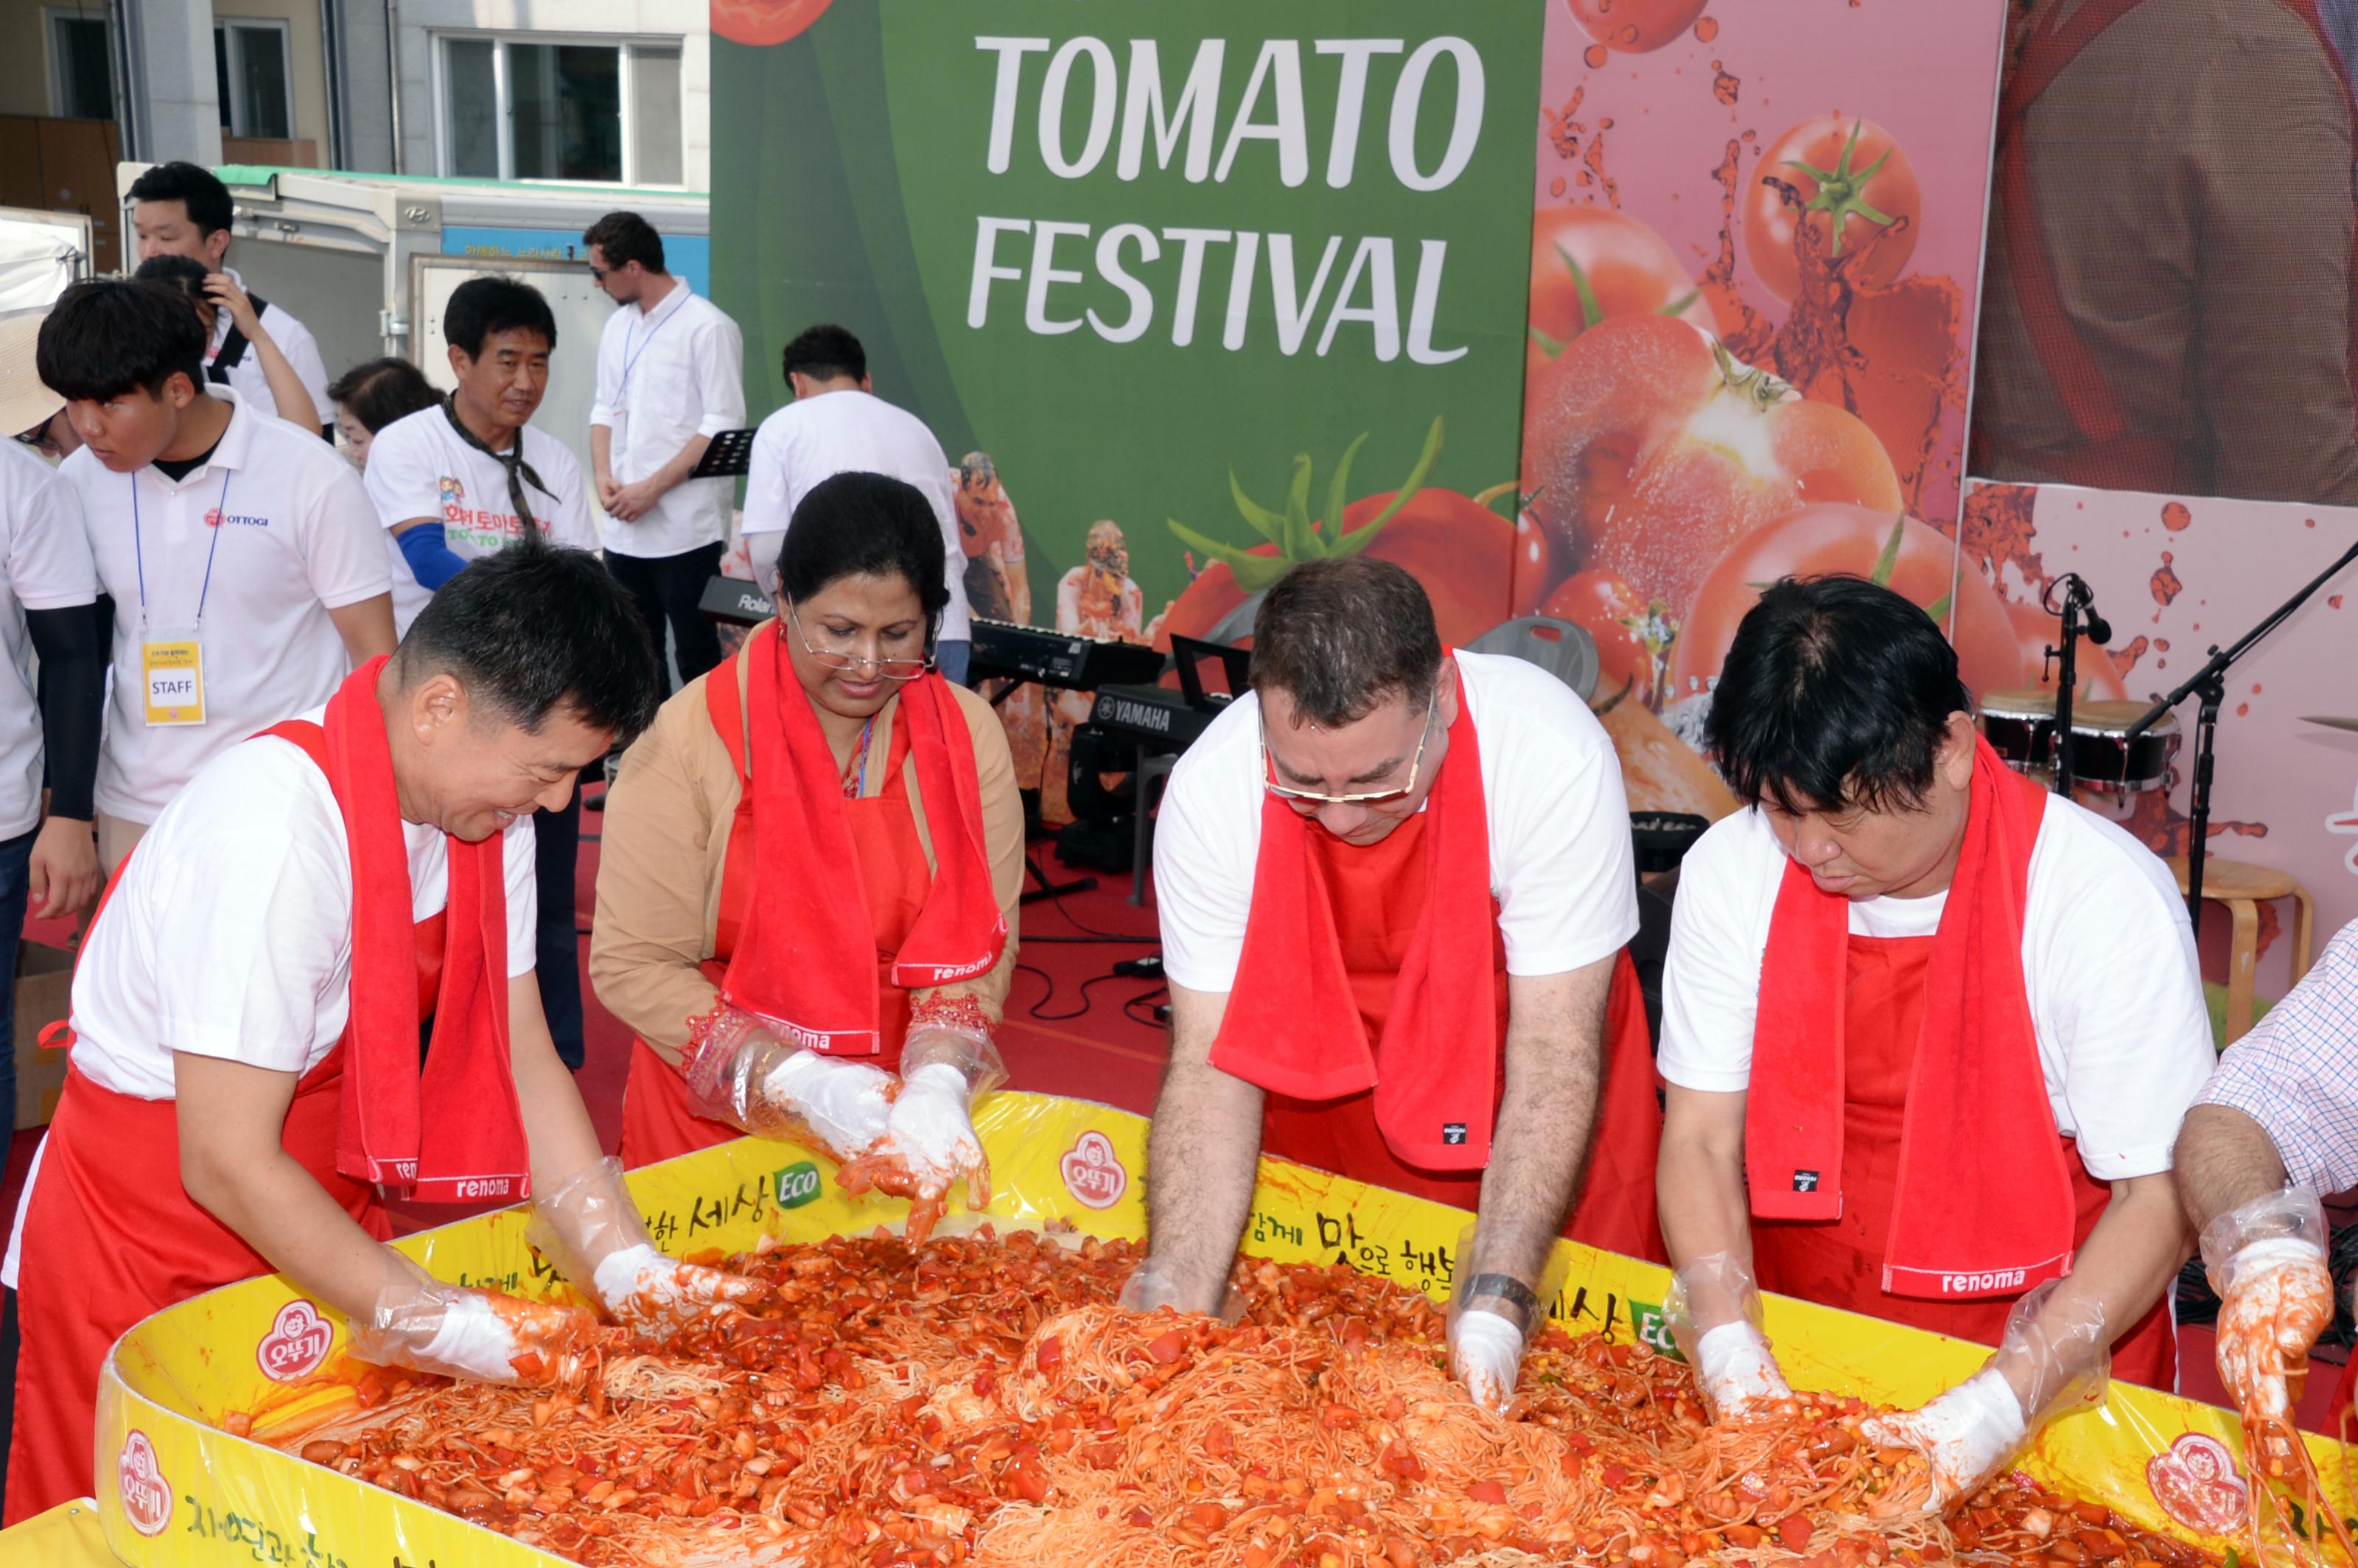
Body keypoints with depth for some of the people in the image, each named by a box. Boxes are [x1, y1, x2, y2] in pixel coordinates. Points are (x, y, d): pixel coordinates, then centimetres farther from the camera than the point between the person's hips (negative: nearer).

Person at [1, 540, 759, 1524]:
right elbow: (229, 1165, -27)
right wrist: (440, 1325, -24)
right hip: (150, 1249, -7)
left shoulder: (485, 800, -6)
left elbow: (522, 1057, -1)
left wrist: (625, 1266, -10)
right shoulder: (275, 831, -30)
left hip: (317, 1223, 7)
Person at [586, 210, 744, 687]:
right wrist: (603, 476, -1)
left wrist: (652, 488, -16)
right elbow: (605, 409, 18)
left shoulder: (708, 327, -9)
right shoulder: (618, 327, 14)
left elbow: (724, 426, -14)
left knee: (697, 656, -1)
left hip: (685, 529, -7)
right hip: (624, 527, 7)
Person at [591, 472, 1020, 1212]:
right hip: (717, 1120, -2)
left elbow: (975, 946, -4)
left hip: (901, 1117, 3)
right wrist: (797, 1082, -25)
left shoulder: (967, 734, -3)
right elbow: (632, 965, -15)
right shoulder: (690, 738, -13)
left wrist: (938, 1079, -24)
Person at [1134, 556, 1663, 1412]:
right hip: (1321, 1075, 2)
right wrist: (1174, 1299, -32)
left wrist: (1495, 1306, -35)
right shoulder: (1209, 790, -26)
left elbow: (1553, 1057, -28)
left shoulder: (1555, 756, -33)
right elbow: (1211, 1066, -21)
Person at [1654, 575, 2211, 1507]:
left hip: (2047, 1377, -3)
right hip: (1795, 1341, 3)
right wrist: (1728, 1346, -17)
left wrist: (2007, 1402, -21)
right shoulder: (1733, 871, -6)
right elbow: (1701, 1136, -3)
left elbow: (2159, 1195, -12)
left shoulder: (2109, 899, -16)